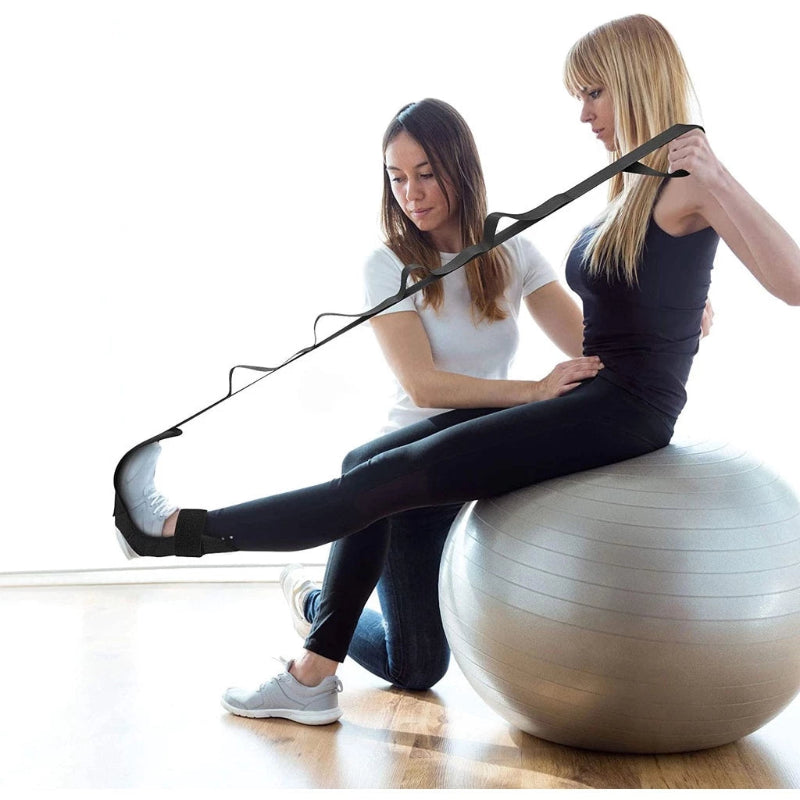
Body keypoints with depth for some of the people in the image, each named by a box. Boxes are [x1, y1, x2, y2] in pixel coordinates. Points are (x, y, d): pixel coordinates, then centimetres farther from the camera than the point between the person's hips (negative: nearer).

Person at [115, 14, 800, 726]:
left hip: (628, 408, -9)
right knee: (369, 463, 1)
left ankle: (181, 527, -5)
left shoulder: (689, 183, -9)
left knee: (399, 475, -16)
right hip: (589, 398, 9)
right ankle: (315, 676, 4)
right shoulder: (632, 187, 17)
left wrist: (719, 177, -30)